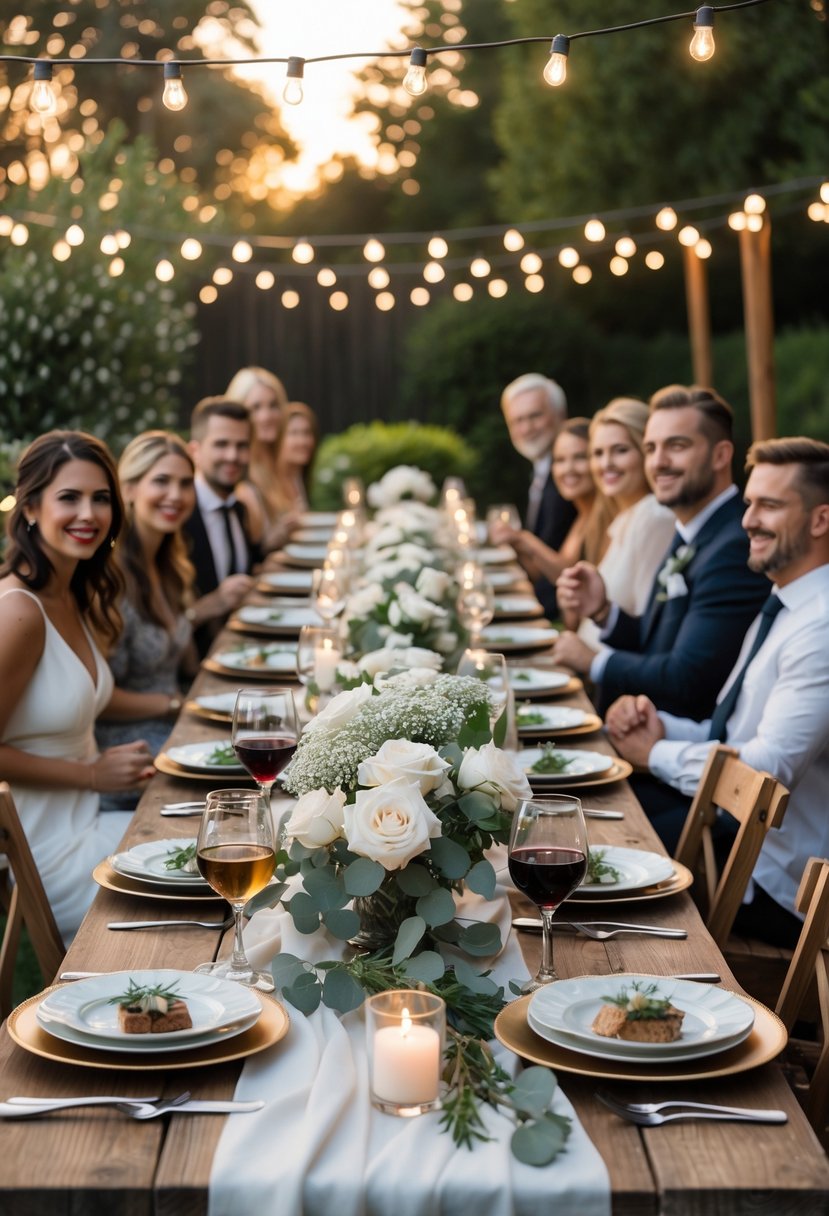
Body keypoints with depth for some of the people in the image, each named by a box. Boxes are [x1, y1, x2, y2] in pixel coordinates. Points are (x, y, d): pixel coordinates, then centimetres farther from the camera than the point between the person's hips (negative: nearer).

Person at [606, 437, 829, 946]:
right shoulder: (782, 611, 13)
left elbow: (768, 768, -27)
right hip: (728, 823, 9)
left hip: (776, 883, -9)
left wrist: (657, 753, -13)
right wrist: (659, 726, -5)